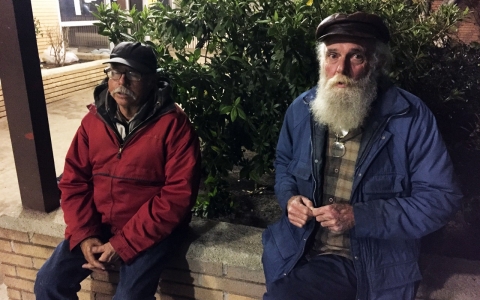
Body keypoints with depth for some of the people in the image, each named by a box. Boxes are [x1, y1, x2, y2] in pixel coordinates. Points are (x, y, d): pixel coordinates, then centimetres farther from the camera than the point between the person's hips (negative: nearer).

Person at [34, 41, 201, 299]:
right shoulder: (93, 119, 0)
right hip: (99, 224, 5)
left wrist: (123, 244, -20)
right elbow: (73, 181, 4)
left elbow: (179, 194, -20)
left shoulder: (173, 124, -17)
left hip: (152, 229, -5)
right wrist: (84, 235, -11)